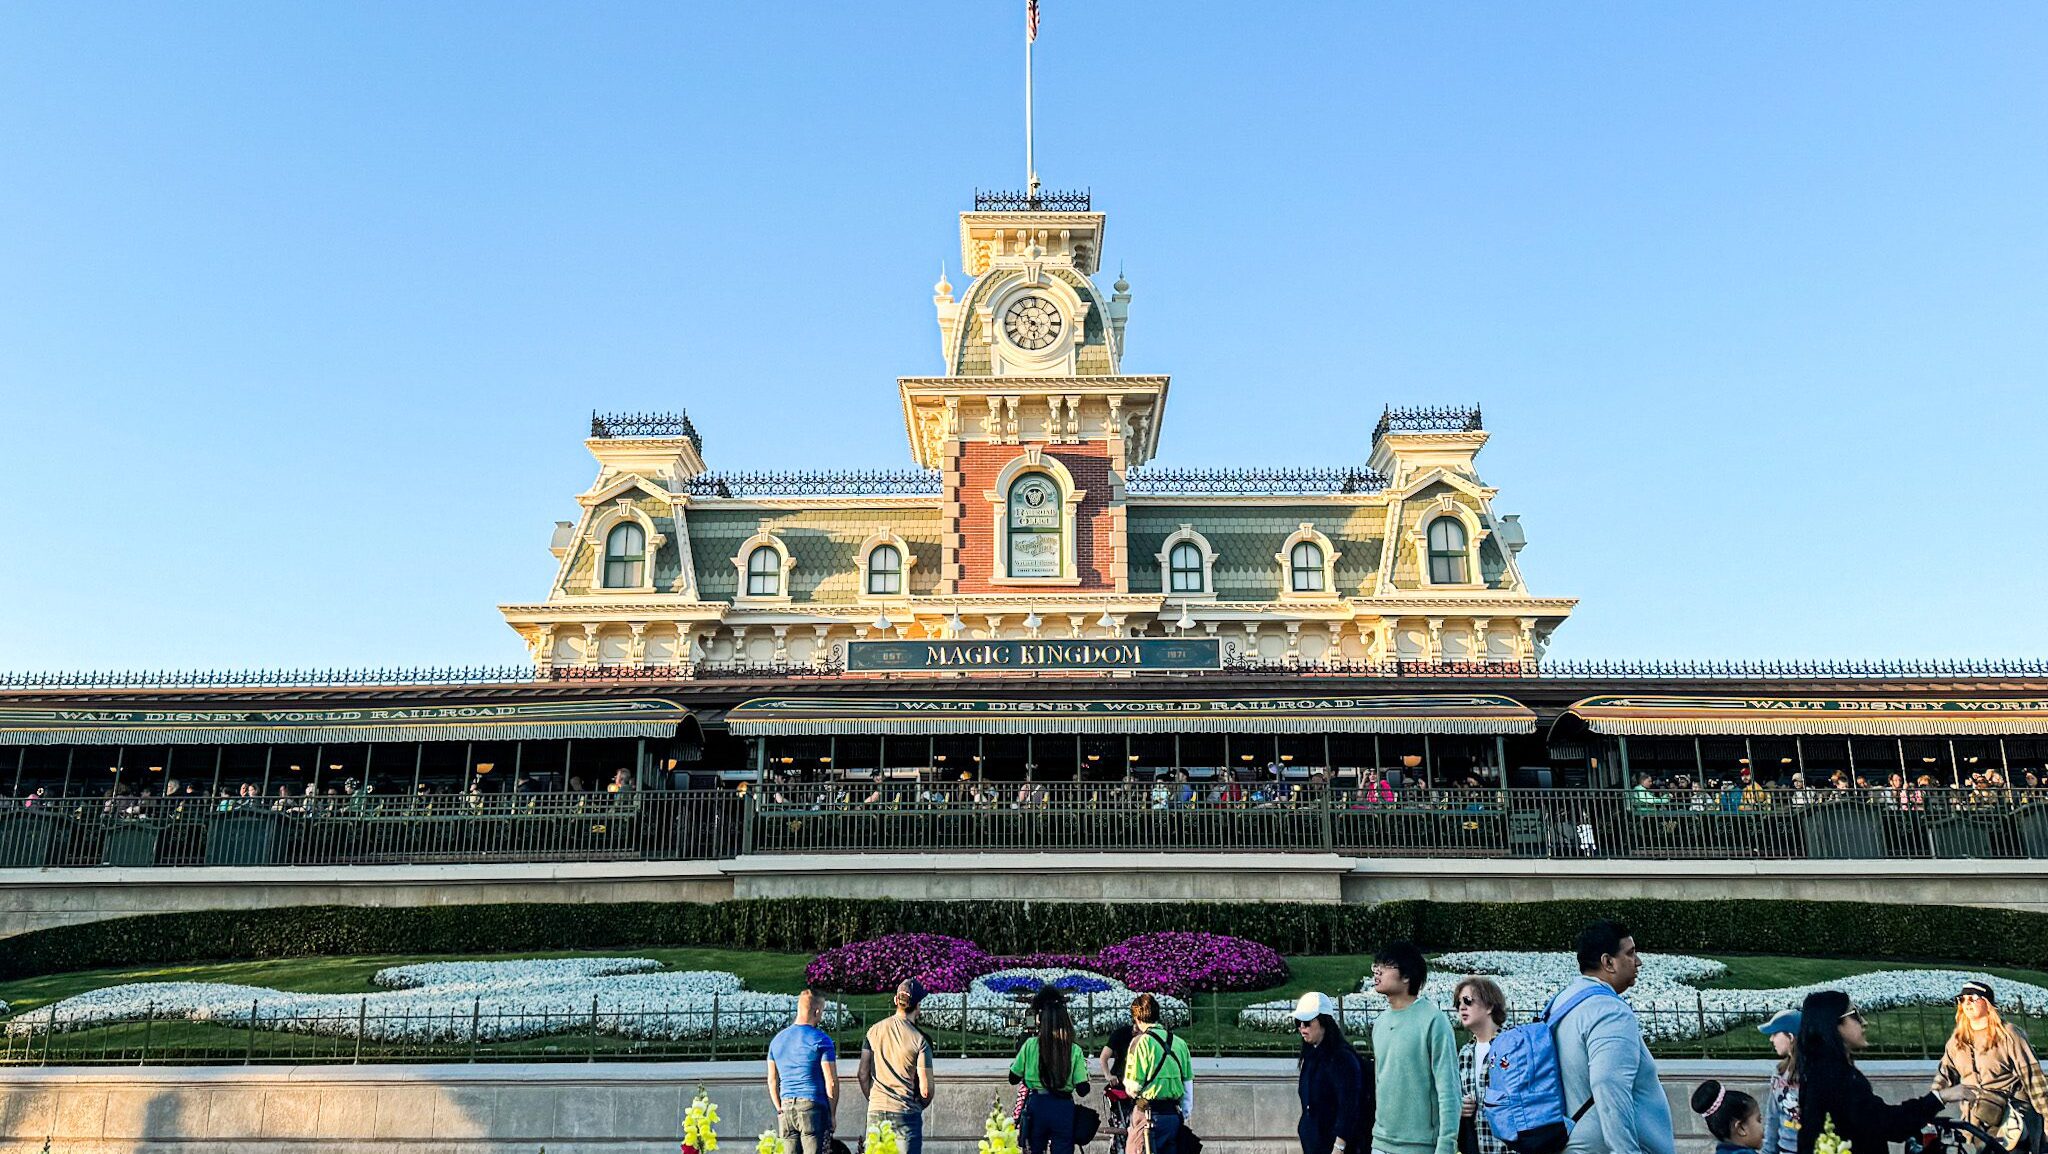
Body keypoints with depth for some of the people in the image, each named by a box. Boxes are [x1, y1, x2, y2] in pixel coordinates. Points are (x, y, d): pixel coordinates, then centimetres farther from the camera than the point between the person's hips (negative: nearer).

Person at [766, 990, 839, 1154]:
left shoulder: (777, 1040, 13)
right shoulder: (821, 1039, -5)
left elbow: (772, 1081, 17)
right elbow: (831, 1082, -7)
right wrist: (832, 1114, 2)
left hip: (786, 1108, 5)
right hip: (813, 1106, -5)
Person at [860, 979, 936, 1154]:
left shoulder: (874, 1031, 3)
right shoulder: (920, 1040, -10)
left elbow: (863, 1074, 7)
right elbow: (925, 1089, -10)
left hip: (876, 1112, 4)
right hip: (906, 1114, -4)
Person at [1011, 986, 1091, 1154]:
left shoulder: (1030, 1045, -4)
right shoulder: (1075, 1050, -3)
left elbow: (1013, 1079, 5)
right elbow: (1082, 1090, -4)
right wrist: (1085, 1070, 15)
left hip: (1036, 1107, 0)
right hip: (1064, 1109, 0)